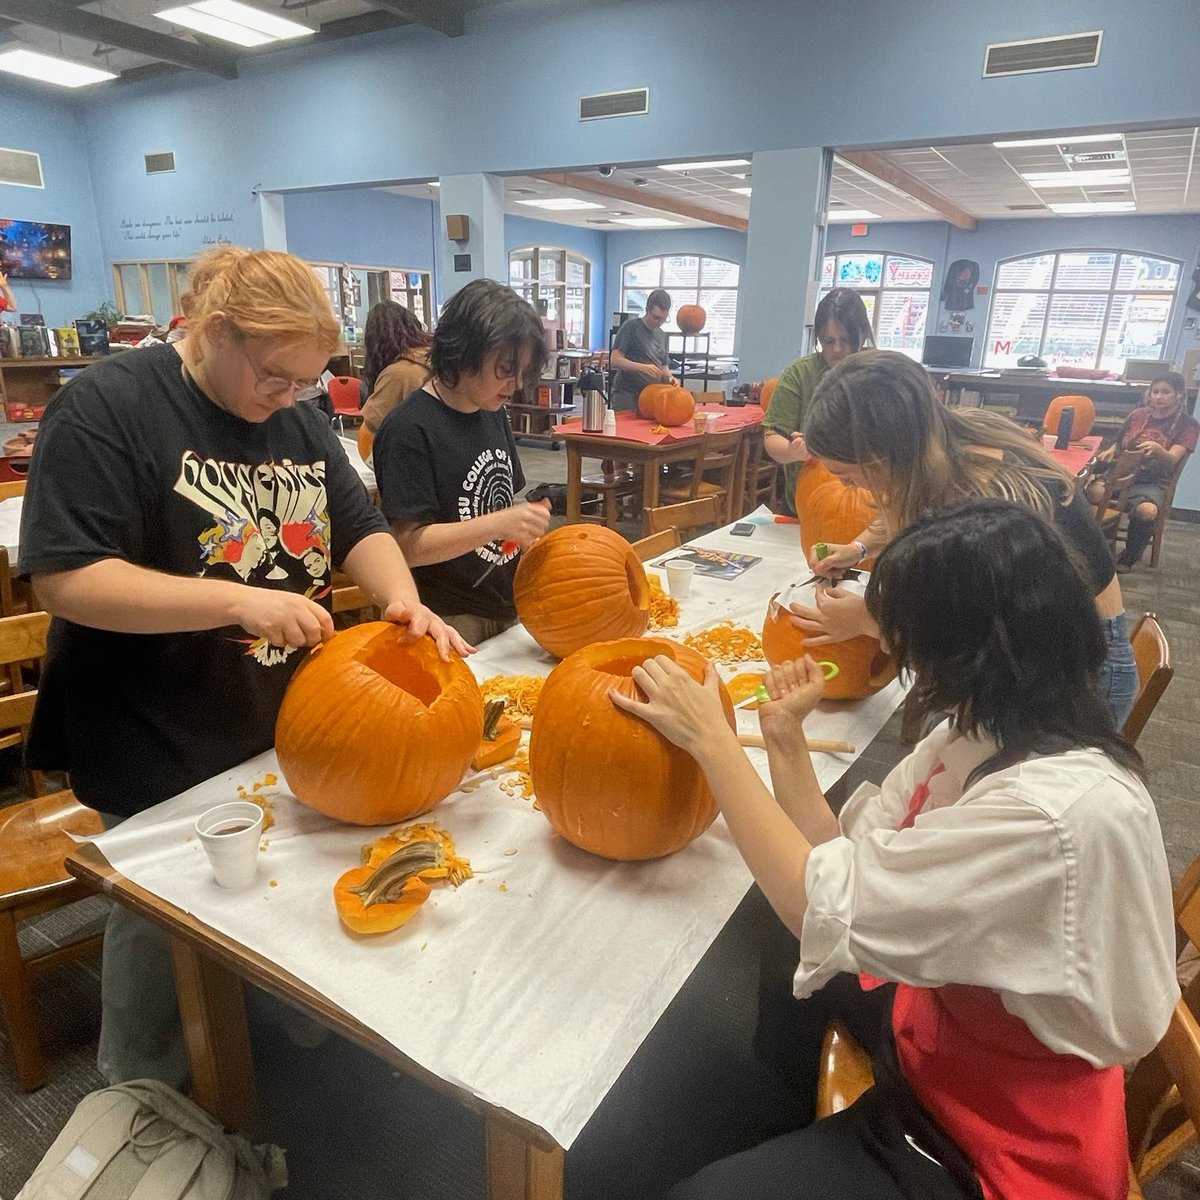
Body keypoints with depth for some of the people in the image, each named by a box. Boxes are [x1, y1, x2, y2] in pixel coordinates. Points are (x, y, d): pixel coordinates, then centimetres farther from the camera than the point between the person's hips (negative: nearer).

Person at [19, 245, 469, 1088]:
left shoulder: (297, 419, 4)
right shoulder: (106, 408, -16)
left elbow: (361, 528, 4)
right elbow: (64, 580, -22)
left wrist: (403, 599, -17)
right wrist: (238, 601, -30)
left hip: (286, 729, 6)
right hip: (161, 759, -5)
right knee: (162, 935, 15)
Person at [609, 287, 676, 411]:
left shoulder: (661, 335, 16)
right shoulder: (631, 327, -3)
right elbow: (614, 360, -10)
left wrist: (669, 376, 1)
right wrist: (643, 367, -23)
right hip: (626, 396, -6)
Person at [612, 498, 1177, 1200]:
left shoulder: (1059, 813, -35)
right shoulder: (987, 733, -7)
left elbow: (826, 906, -33)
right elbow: (843, 863, -4)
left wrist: (712, 739, -27)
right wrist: (787, 737, -14)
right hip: (937, 1023, 8)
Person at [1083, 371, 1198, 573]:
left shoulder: (1188, 425, 4)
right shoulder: (1137, 415, 13)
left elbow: (1172, 460, -11)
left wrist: (1157, 449, -34)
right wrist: (1110, 451, -1)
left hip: (1152, 482, -2)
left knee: (1147, 511, -38)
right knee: (1092, 492, -36)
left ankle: (1129, 558, -10)